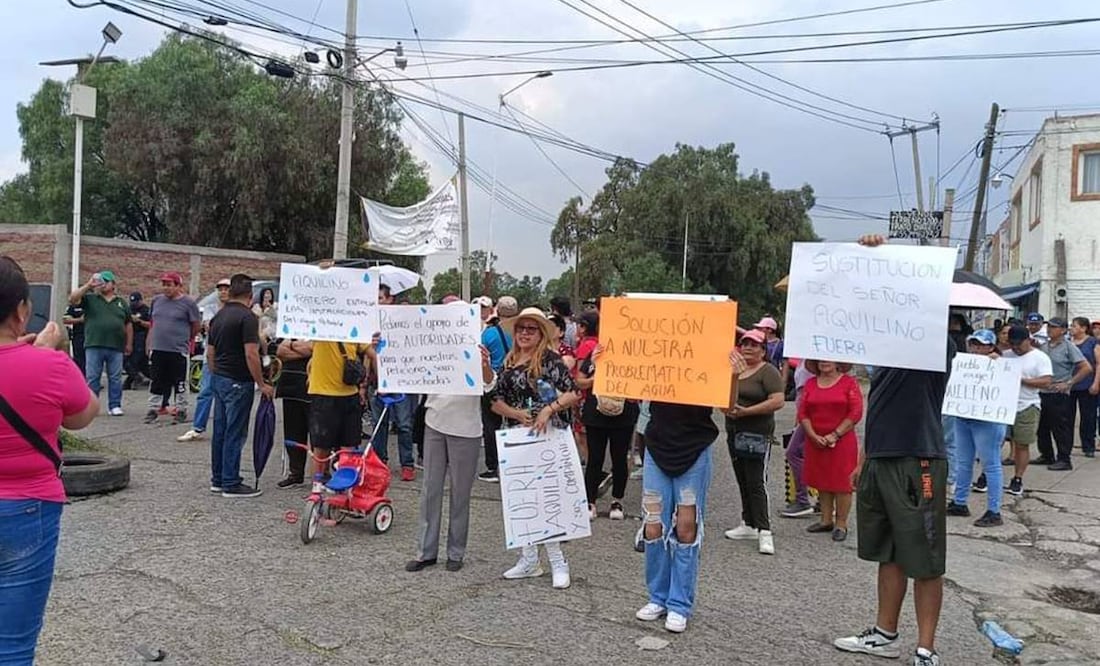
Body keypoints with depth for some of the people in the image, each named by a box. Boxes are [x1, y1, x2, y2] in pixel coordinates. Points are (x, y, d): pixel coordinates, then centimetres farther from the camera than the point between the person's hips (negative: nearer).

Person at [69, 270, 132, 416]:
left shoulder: (122, 303, 15)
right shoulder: (89, 299, 9)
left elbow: (128, 325, 18)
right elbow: (72, 299, -8)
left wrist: (129, 343, 13)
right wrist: (88, 285, -11)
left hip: (116, 347, 1)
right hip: (94, 346, -1)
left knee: (115, 378, 4)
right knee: (92, 378, 2)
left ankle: (115, 406, 11)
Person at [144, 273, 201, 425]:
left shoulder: (188, 303, -7)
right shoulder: (157, 300, 9)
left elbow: (196, 325, -1)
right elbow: (152, 322, 19)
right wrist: (149, 342, 17)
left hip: (179, 350, -4)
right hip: (157, 349, 5)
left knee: (180, 383, 5)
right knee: (156, 382, 10)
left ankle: (181, 410, 16)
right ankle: (153, 409, 20)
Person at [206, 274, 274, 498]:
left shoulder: (218, 317, 12)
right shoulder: (247, 317, -15)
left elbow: (210, 353, 17)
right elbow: (251, 354, -20)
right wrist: (262, 384, -14)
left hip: (218, 379, 9)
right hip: (238, 381, -9)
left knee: (220, 431, 14)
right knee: (235, 434, -3)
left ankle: (218, 480, 22)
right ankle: (231, 484, 2)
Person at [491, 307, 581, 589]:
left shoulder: (550, 359, -7)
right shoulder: (510, 362, 12)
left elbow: (574, 394, -14)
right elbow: (496, 400, 8)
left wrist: (549, 409, -25)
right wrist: (517, 413, -9)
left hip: (545, 438, -7)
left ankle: (558, 562, 6)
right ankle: (529, 559, 22)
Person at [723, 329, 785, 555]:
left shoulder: (768, 372, -8)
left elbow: (778, 401, -18)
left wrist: (745, 411, -19)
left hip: (757, 434, -7)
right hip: (734, 432, 7)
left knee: (756, 483, -9)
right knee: (743, 481, 13)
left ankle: (764, 531, -6)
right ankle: (748, 524, 22)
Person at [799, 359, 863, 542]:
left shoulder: (849, 383, -3)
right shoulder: (810, 383, 8)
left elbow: (856, 413, -9)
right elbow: (803, 413, 5)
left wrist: (835, 435, -14)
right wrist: (814, 436, -8)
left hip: (842, 442, -4)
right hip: (816, 442, 4)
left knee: (842, 482, -1)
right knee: (822, 482, 11)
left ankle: (841, 524, 7)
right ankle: (826, 520, 21)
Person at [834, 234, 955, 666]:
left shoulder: (938, 346, -7)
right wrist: (864, 463, 19)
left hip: (918, 464, -8)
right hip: (880, 461, 8)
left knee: (925, 561, 3)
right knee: (888, 554, 16)